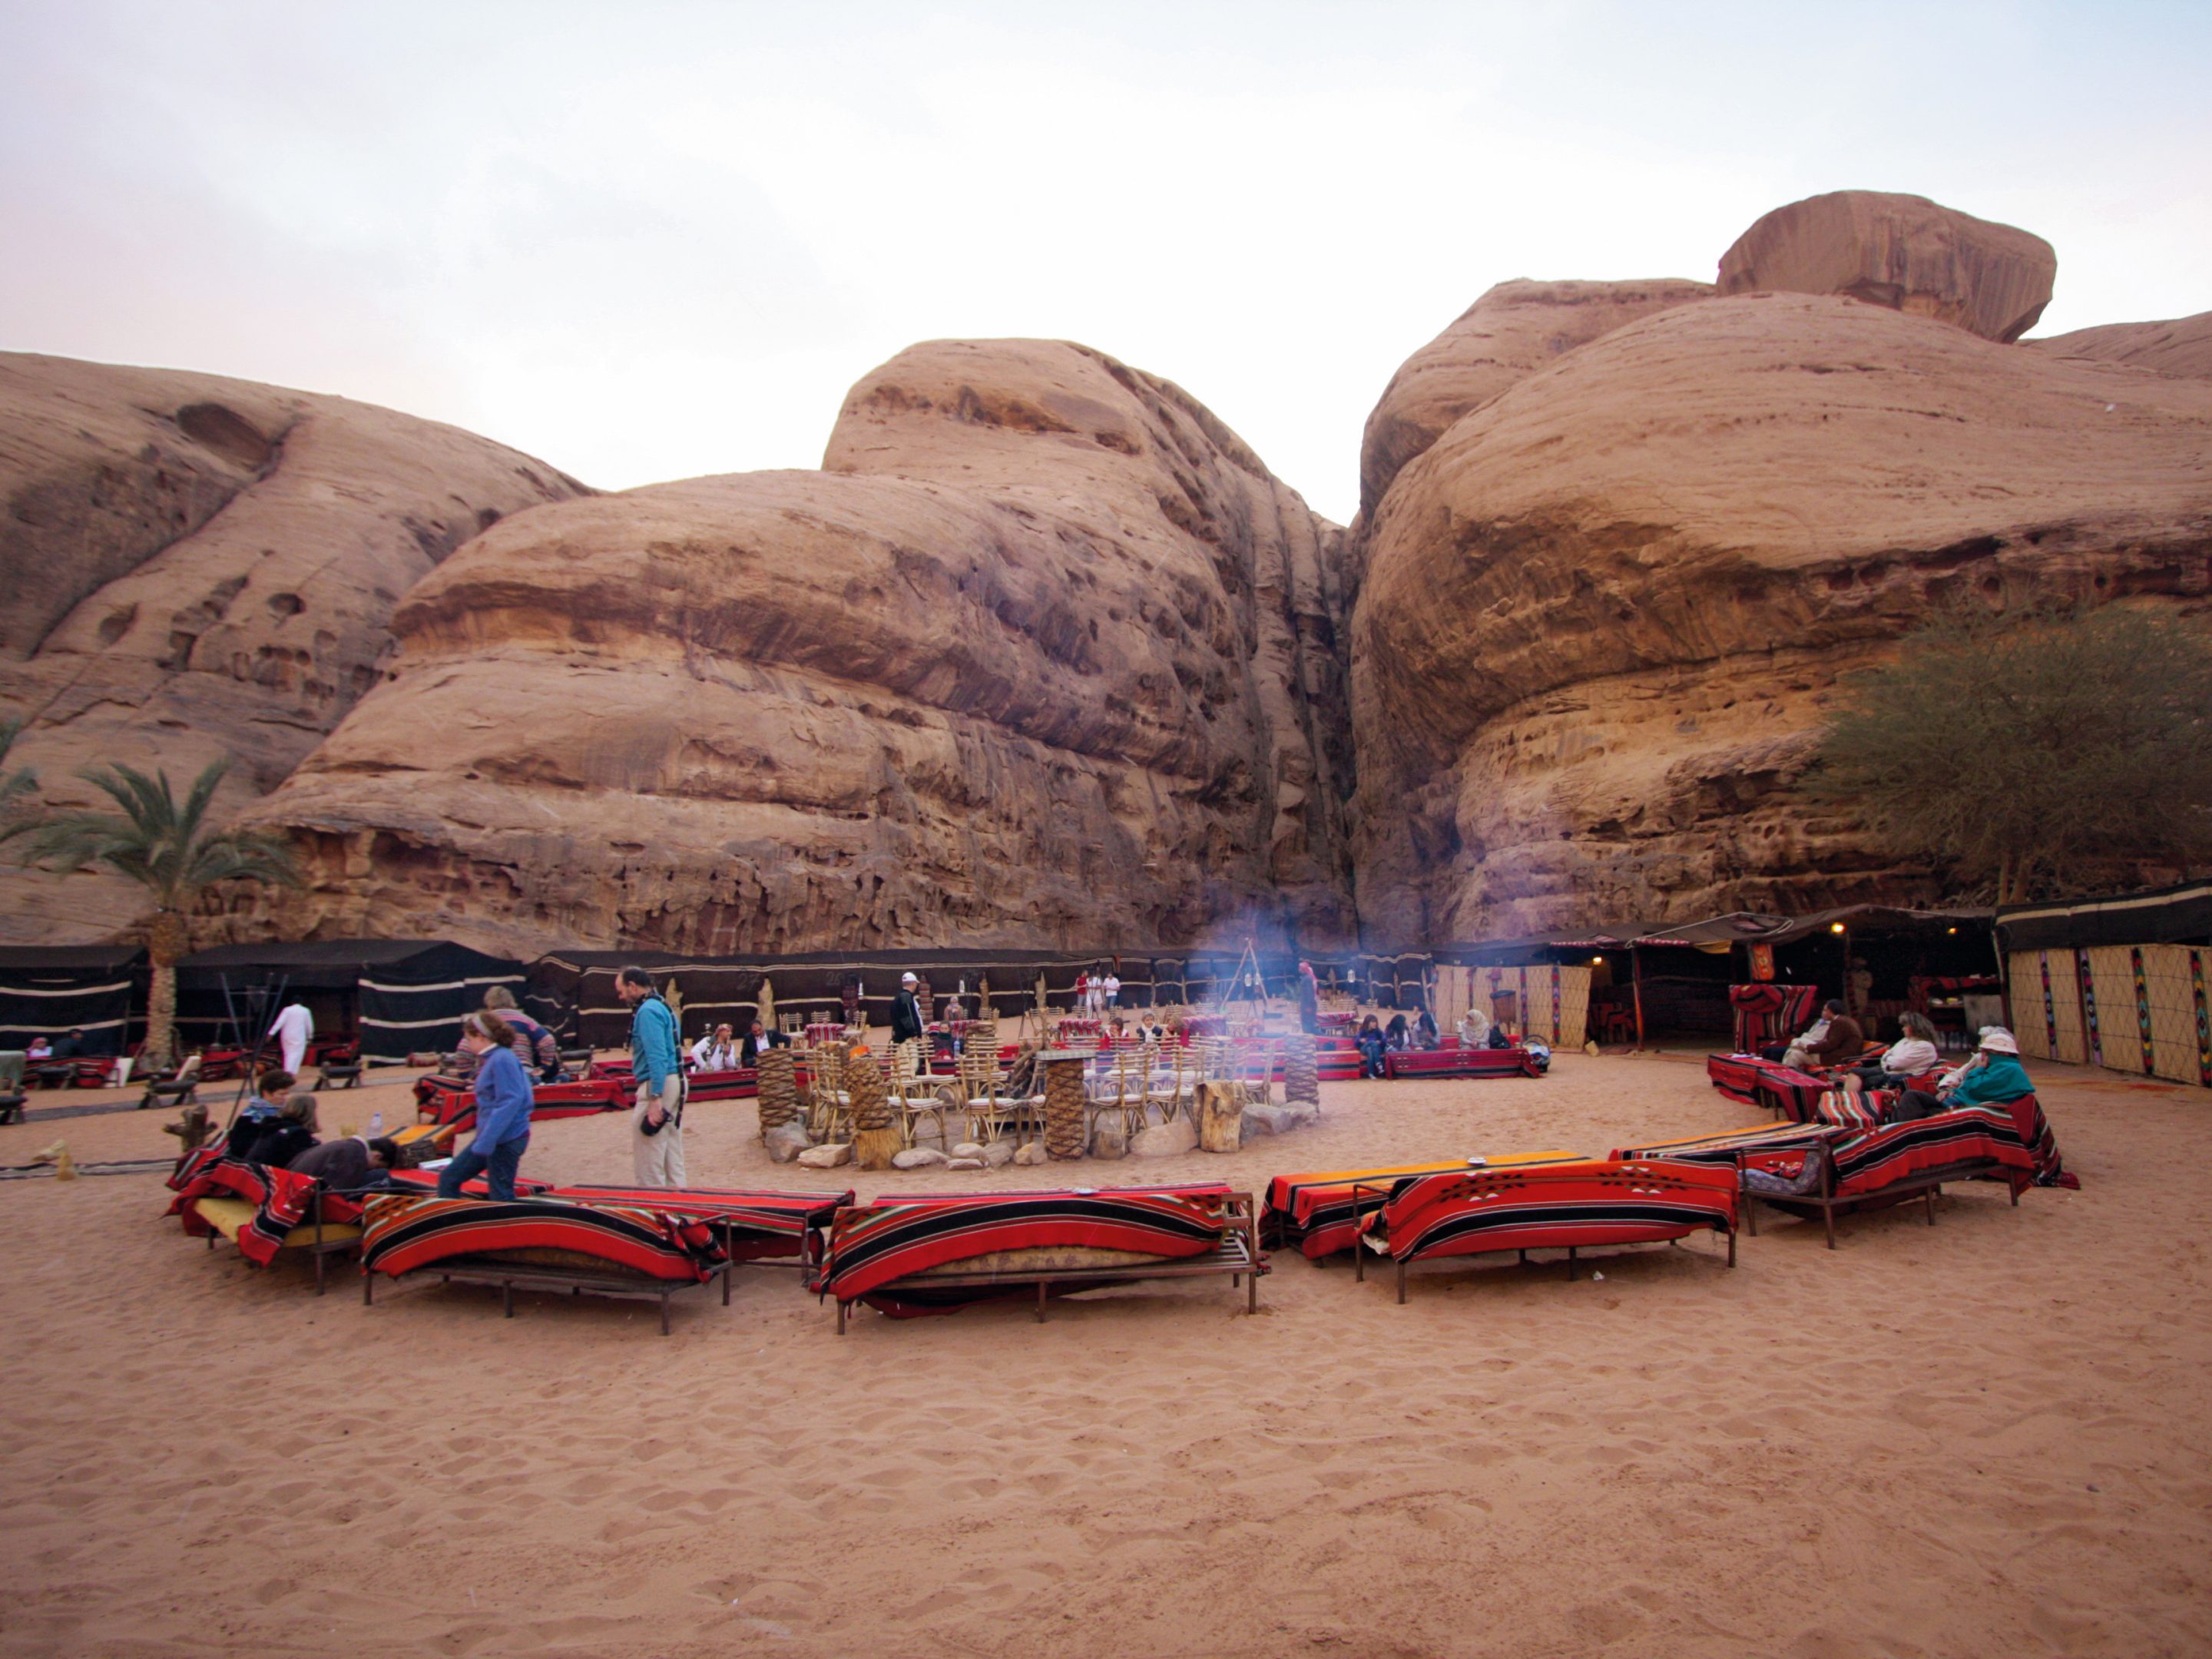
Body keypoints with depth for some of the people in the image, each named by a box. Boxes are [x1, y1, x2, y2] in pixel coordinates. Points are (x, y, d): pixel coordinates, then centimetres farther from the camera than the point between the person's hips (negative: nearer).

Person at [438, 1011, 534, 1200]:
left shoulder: (502, 1059, -17)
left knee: (501, 1195, -2)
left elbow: (509, 1103, -24)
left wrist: (486, 1141, -25)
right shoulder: (491, 1059, 12)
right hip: (489, 1137, 10)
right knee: (448, 1178, 13)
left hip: (506, 1139, -10)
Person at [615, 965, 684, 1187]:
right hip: (675, 1081, 10)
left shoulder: (647, 1011, -14)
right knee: (672, 1157, 15)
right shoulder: (662, 1006, 17)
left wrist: (655, 1098, -25)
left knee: (648, 1164, -5)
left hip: (658, 1085, -10)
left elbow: (657, 1057, -22)